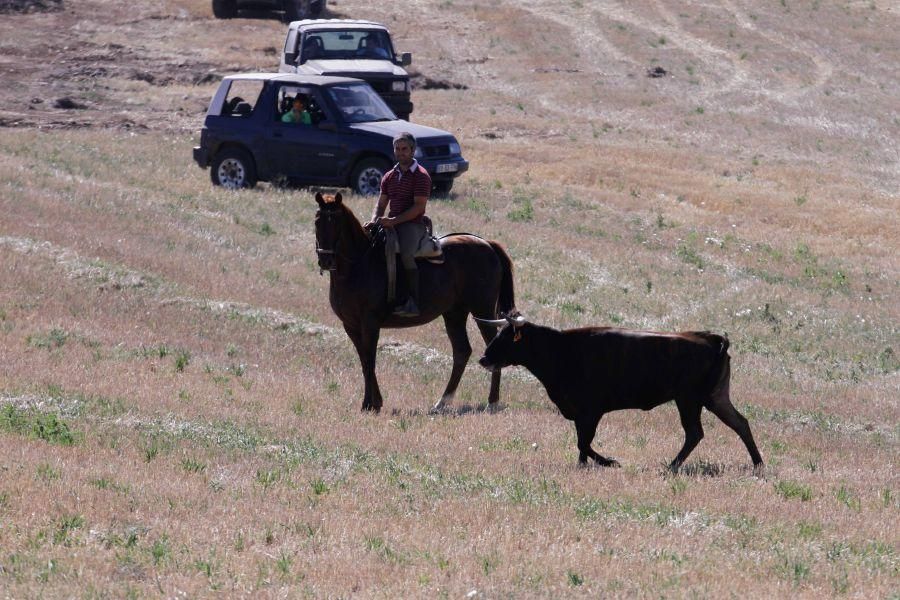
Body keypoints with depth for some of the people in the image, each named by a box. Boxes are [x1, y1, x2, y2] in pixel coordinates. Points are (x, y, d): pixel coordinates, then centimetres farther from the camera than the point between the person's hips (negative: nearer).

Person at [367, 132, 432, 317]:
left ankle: (414, 302, -33)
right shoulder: (389, 177, 17)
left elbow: (418, 206, -13)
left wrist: (394, 220, -21)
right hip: (391, 224, 8)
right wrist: (374, 220, -4)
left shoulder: (421, 176, -6)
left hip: (412, 224, -8)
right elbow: (381, 204, 18)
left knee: (406, 254, -33)